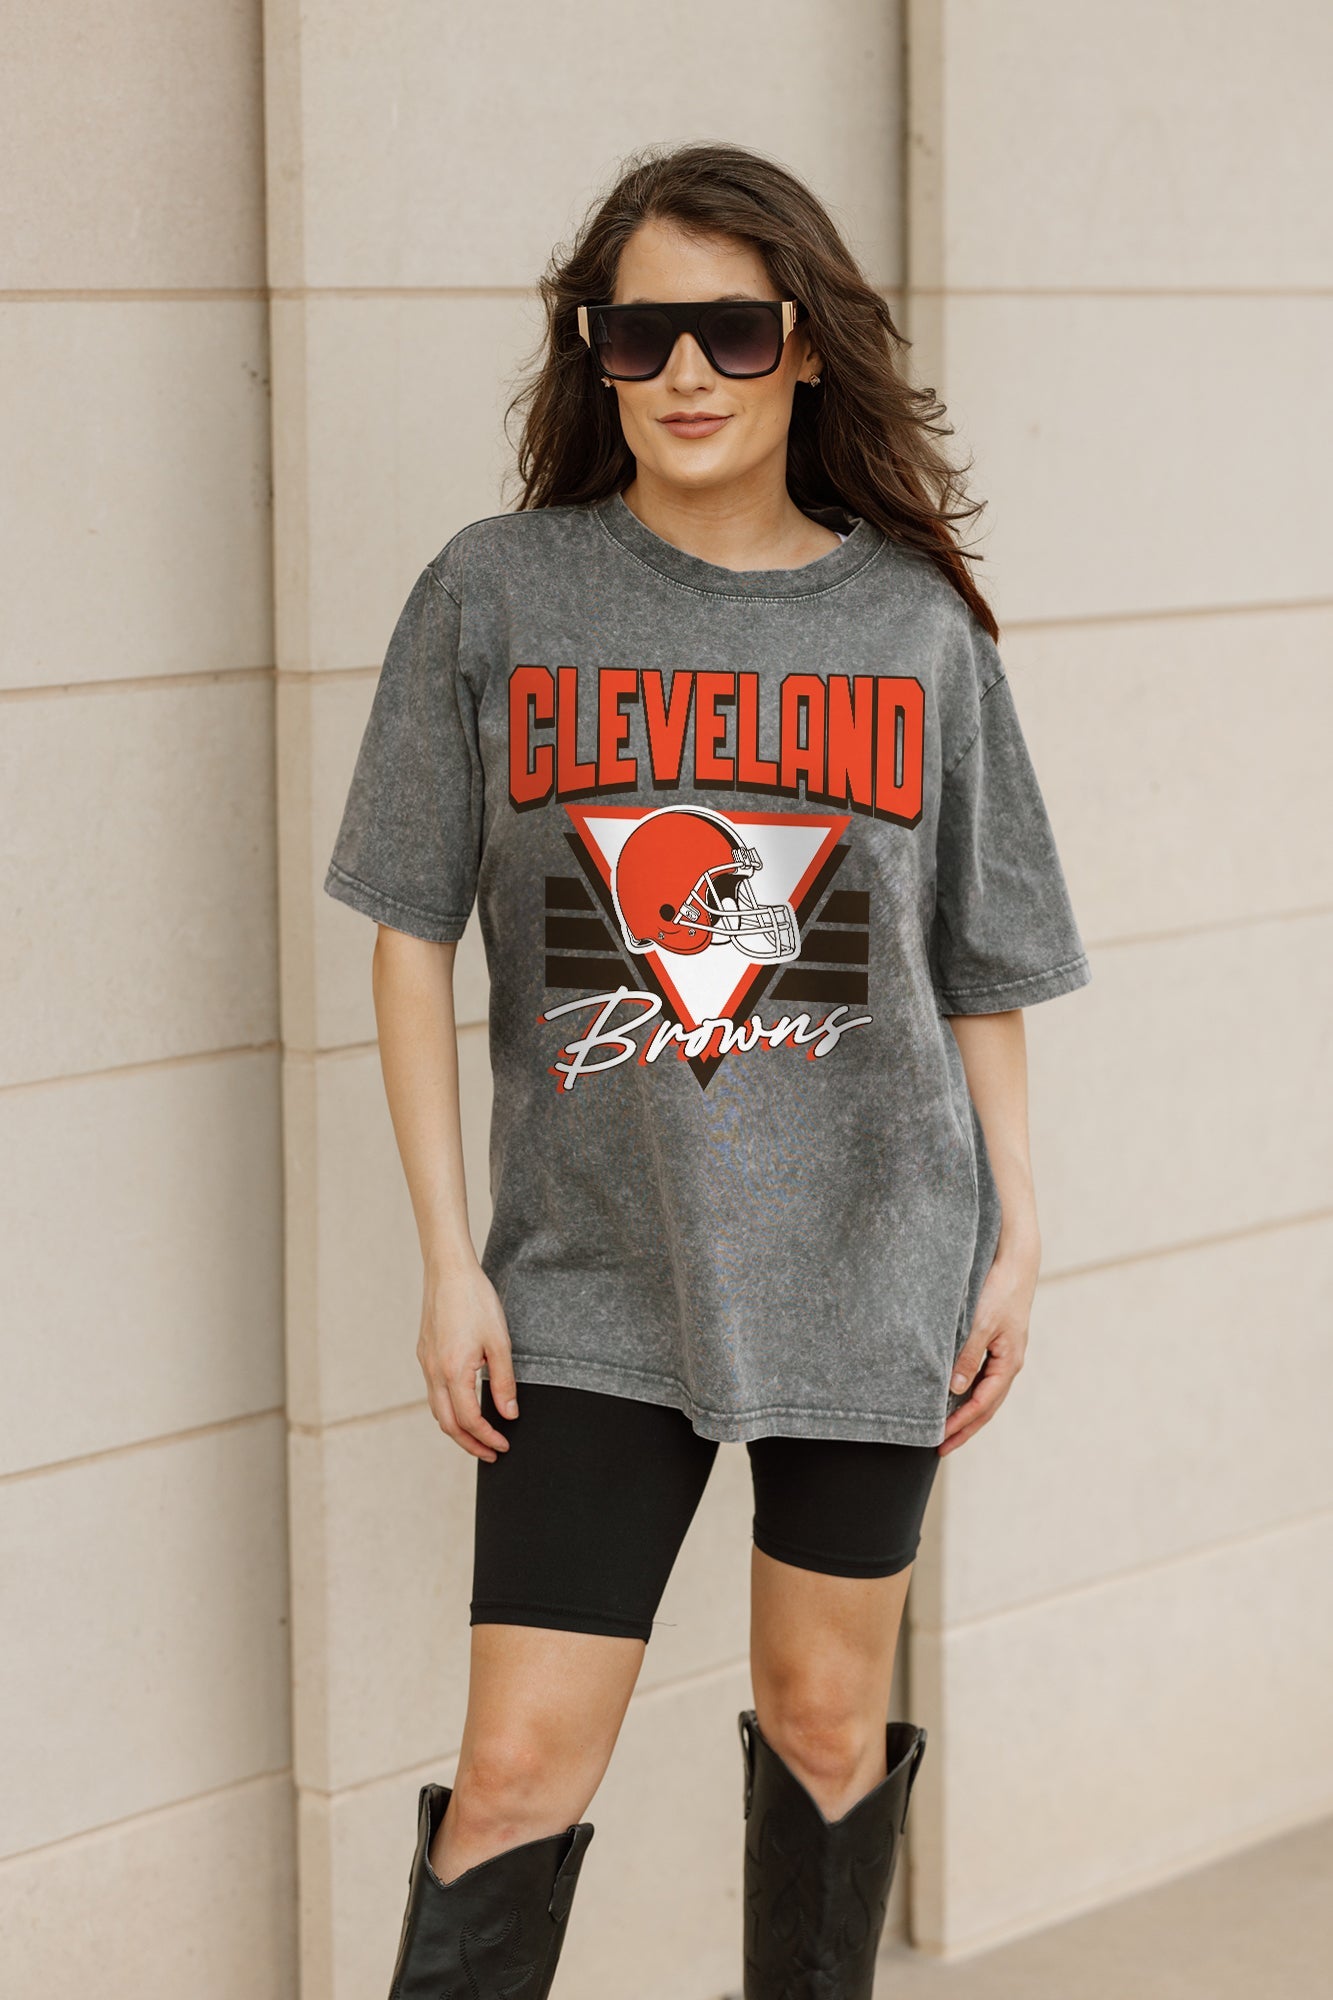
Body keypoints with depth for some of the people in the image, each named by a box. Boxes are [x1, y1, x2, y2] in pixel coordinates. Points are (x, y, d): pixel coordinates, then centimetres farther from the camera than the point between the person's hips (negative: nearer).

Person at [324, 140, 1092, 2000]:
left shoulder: (918, 624, 1)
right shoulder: (494, 597, -3)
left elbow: (981, 967, 8)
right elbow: (413, 936, 0)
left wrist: (1018, 1238, 4)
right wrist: (448, 1262, -4)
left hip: (870, 1258, 2)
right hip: (591, 1280, -1)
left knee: (828, 1712, 13)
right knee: (523, 1763, -5)